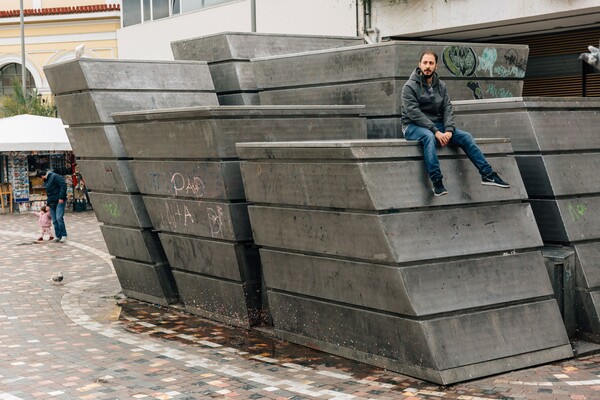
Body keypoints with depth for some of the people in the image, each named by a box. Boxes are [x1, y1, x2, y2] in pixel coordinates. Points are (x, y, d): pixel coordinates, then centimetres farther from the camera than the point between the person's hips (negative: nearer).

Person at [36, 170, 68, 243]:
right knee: (54, 221, 6)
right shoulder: (46, 181, 18)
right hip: (52, 202, 9)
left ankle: (64, 235, -9)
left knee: (59, 218, -17)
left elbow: (63, 185, -20)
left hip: (59, 201, -9)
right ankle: (58, 236, 10)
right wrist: (48, 201, 19)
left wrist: (61, 198, -22)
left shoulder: (54, 176, -11)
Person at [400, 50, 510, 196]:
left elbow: (447, 109, 1)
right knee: (429, 136, -39)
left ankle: (487, 174, -8)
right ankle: (437, 181, -42)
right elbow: (414, 113, -19)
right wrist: (436, 132, -26)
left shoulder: (441, 86, 8)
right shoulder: (410, 86, -10)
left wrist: (449, 130, -18)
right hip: (413, 126, -6)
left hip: (436, 124, 6)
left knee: (465, 136, -11)